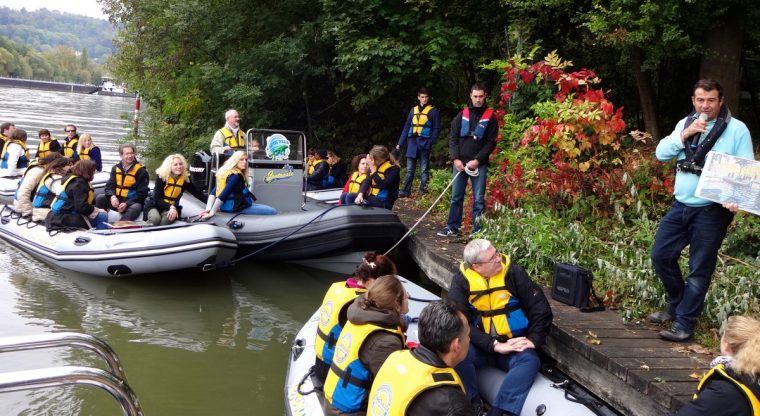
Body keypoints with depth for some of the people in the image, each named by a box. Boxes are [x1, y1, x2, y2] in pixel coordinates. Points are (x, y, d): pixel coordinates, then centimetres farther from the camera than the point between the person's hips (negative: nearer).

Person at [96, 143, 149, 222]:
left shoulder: (141, 171, -6)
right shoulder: (116, 168, 9)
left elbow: (142, 193, -9)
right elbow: (110, 186, 6)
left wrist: (127, 204, -21)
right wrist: (112, 196, -19)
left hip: (132, 202, -4)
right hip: (117, 200, 4)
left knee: (136, 208, -37)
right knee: (100, 198, -19)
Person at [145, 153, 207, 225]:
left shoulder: (185, 178, -6)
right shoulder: (161, 176, -15)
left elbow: (197, 193, 3)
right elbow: (157, 198, -17)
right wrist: (171, 207, -31)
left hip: (172, 207, 2)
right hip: (155, 205, -1)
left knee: (168, 219, -35)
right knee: (156, 219, -35)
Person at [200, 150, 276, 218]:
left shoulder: (225, 171, 12)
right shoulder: (236, 175, -17)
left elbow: (213, 192, 6)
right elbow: (223, 195, -25)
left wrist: (208, 208, -4)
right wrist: (212, 212, -28)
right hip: (236, 207, -10)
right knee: (272, 211, -9)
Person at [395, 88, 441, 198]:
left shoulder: (433, 111, 1)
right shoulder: (413, 110, 12)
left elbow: (436, 129, -3)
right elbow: (406, 127, 14)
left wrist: (430, 142, -16)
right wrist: (400, 143, 8)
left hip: (424, 143, -4)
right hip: (412, 142, 4)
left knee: (424, 170, 1)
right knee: (410, 170, 7)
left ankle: (423, 191, 5)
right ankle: (406, 191, 11)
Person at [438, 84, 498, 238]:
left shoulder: (490, 117, 1)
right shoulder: (462, 115, 9)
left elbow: (491, 142, -3)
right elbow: (453, 138, 8)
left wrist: (477, 160, -11)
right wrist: (455, 159, -5)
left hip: (479, 165, -3)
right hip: (460, 163, 3)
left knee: (479, 199, -1)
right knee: (456, 197, 7)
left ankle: (478, 231, 3)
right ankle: (453, 228, 15)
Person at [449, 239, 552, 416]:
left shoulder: (514, 273, -6)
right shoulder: (461, 281, -8)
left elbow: (541, 309, -2)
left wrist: (533, 340, -16)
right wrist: (495, 345, -24)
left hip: (513, 344, 1)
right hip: (480, 347, -1)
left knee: (530, 360, -29)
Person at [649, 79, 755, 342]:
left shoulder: (736, 129, -6)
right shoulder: (685, 123, 9)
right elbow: (661, 154, 2)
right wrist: (684, 134, -13)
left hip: (712, 210, -5)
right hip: (681, 205, 5)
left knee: (699, 269, 1)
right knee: (661, 256, 9)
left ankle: (684, 323, 10)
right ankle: (676, 306, 29)